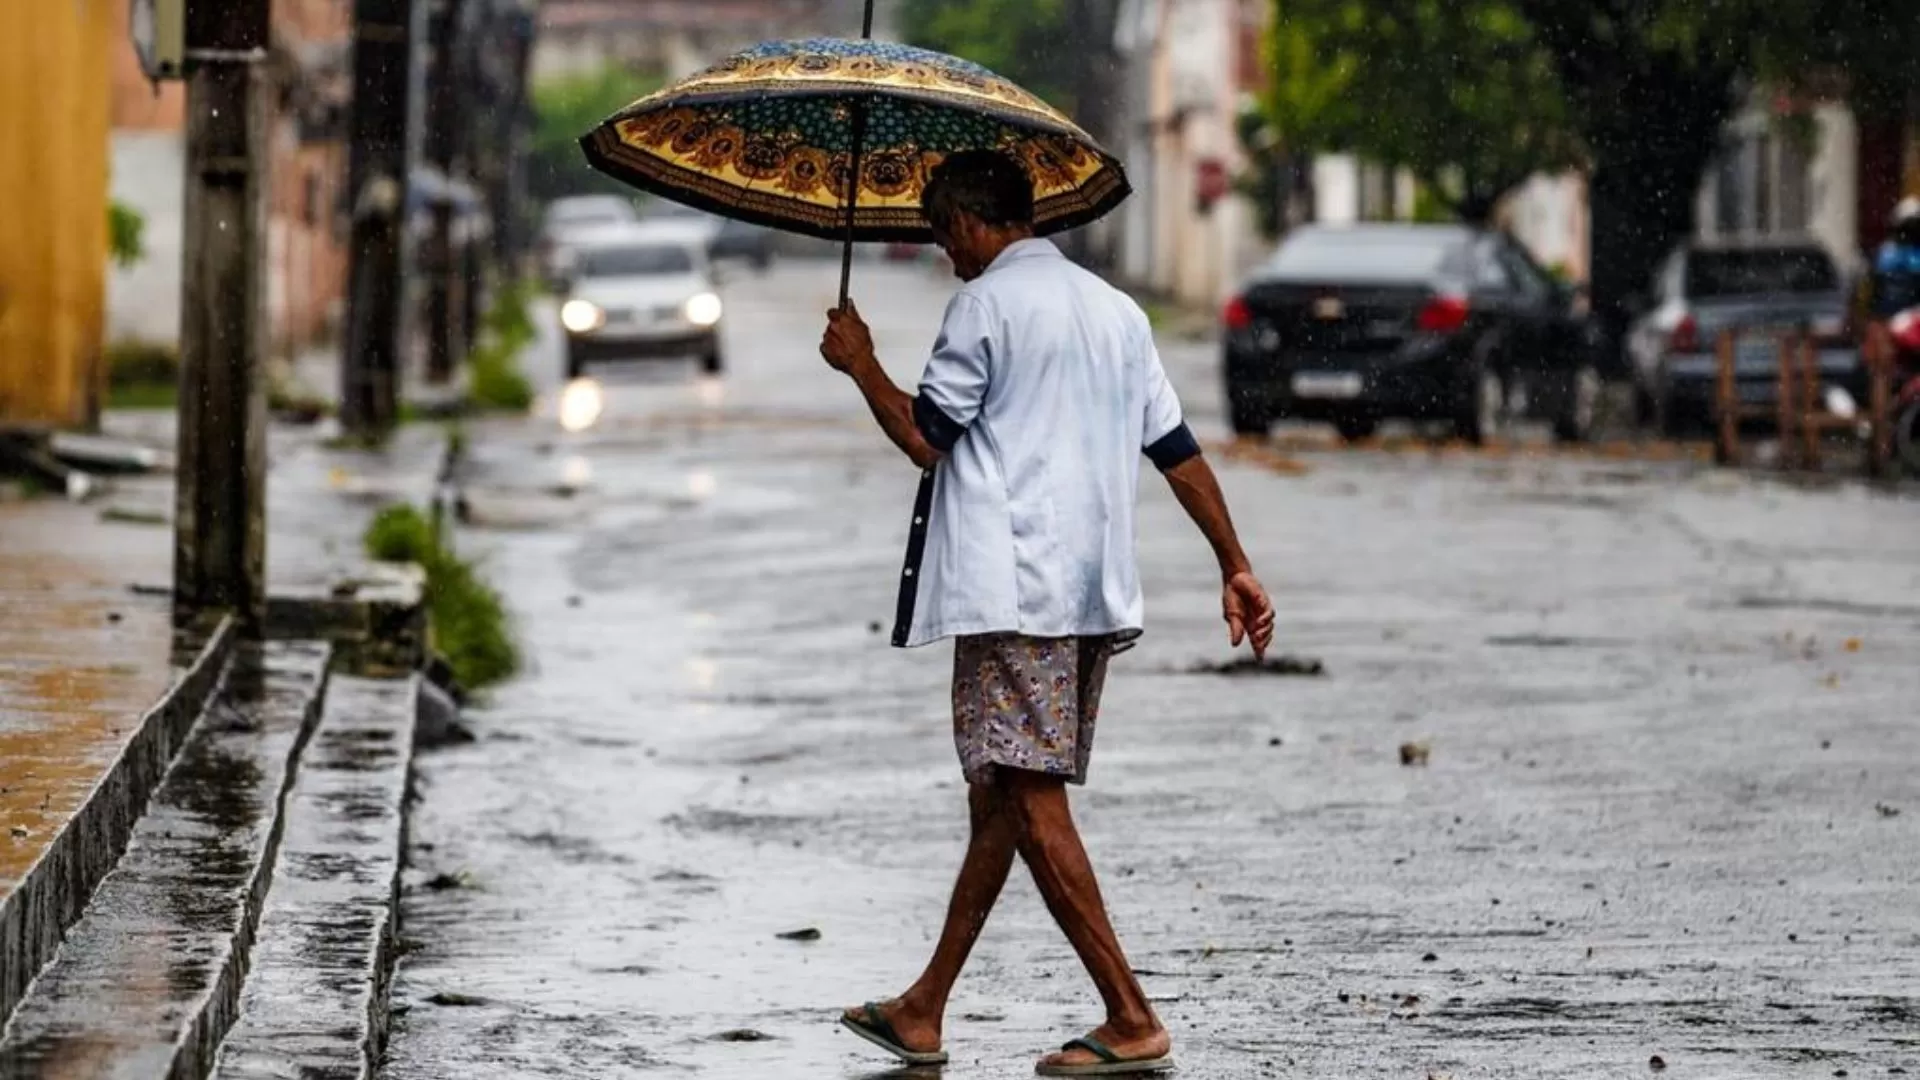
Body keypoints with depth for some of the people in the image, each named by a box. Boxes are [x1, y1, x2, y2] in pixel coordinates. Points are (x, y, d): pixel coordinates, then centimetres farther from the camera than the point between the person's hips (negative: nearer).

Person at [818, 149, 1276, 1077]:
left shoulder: (986, 302, -5)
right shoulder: (1114, 309, 18)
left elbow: (924, 437, -6)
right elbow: (1178, 450, 16)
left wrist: (861, 365, 9)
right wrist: (1235, 566, 17)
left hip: (1014, 592, -9)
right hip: (1097, 592, 9)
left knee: (1031, 801, -10)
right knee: (1001, 799, 14)